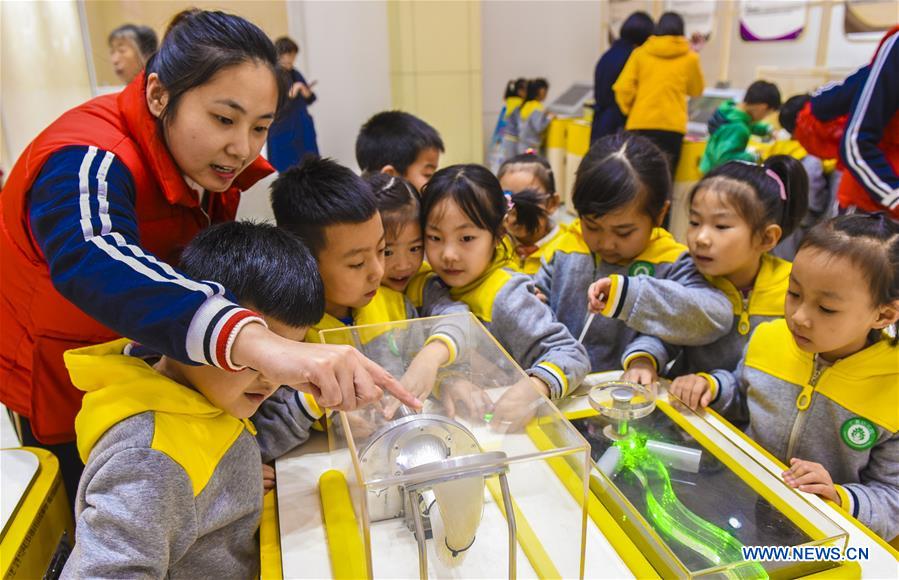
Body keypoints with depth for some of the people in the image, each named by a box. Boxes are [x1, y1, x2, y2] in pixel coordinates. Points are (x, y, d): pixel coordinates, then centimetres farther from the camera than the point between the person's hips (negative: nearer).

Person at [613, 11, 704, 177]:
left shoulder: (640, 53, 6)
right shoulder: (689, 58, 7)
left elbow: (623, 88, 0)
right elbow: (696, 90, 22)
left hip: (640, 124, 1)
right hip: (672, 126, 0)